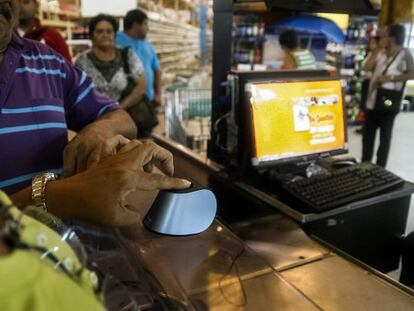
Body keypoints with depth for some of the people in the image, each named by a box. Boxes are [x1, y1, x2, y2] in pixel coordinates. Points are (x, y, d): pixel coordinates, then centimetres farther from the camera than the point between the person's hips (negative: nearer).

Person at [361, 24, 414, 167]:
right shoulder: (380, 52, 11)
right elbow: (366, 68, -1)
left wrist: (390, 78, -18)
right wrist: (378, 50, -4)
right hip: (372, 101, 6)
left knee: (385, 137, 4)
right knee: (367, 135, 13)